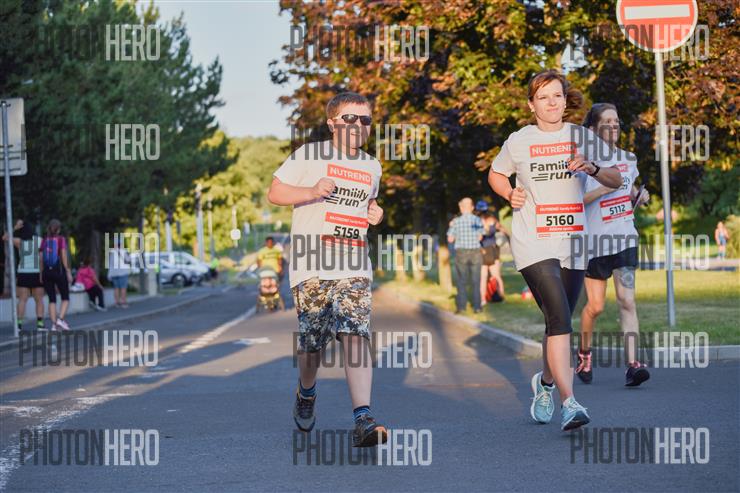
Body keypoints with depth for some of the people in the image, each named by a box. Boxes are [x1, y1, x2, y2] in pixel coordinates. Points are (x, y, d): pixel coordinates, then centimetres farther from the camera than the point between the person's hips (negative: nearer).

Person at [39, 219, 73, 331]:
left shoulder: (44, 240, 7)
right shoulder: (61, 239, -2)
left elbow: (40, 259, 4)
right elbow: (64, 257, -9)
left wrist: (41, 274, 10)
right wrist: (68, 272, -7)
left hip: (47, 272, 3)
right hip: (59, 271, -3)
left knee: (52, 299, 7)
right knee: (65, 298, 7)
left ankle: (54, 324, -1)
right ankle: (60, 319, -13)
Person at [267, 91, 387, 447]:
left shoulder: (372, 167, 18)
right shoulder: (309, 156, 2)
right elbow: (275, 193, 2)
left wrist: (374, 214, 12)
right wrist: (312, 191, -14)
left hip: (354, 267, 3)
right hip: (311, 265, -3)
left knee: (355, 335, -15)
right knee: (311, 341, 2)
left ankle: (363, 419, -25)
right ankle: (306, 393, 36)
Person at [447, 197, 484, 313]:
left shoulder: (456, 222, -8)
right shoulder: (478, 220, -3)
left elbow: (450, 239, -3)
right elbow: (479, 237, 8)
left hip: (461, 253, -1)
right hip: (475, 252, 1)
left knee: (461, 281, 6)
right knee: (475, 281, 6)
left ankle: (462, 305, -1)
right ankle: (476, 306, 3)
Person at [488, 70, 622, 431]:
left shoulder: (583, 138, 7)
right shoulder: (519, 141, 4)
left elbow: (616, 180, 6)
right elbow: (495, 174, 20)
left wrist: (592, 168, -14)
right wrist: (510, 194, -1)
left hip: (573, 243, 3)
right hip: (533, 243, -3)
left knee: (558, 323, 10)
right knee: (559, 318, -18)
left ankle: (546, 382, 39)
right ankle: (569, 402, -21)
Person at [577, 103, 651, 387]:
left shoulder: (628, 159, 10)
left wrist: (640, 196, 5)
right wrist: (604, 188, -24)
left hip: (625, 239, 3)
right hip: (595, 240, -3)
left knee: (627, 301, -10)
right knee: (595, 306, 5)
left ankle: (632, 364, -17)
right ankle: (584, 353, 31)